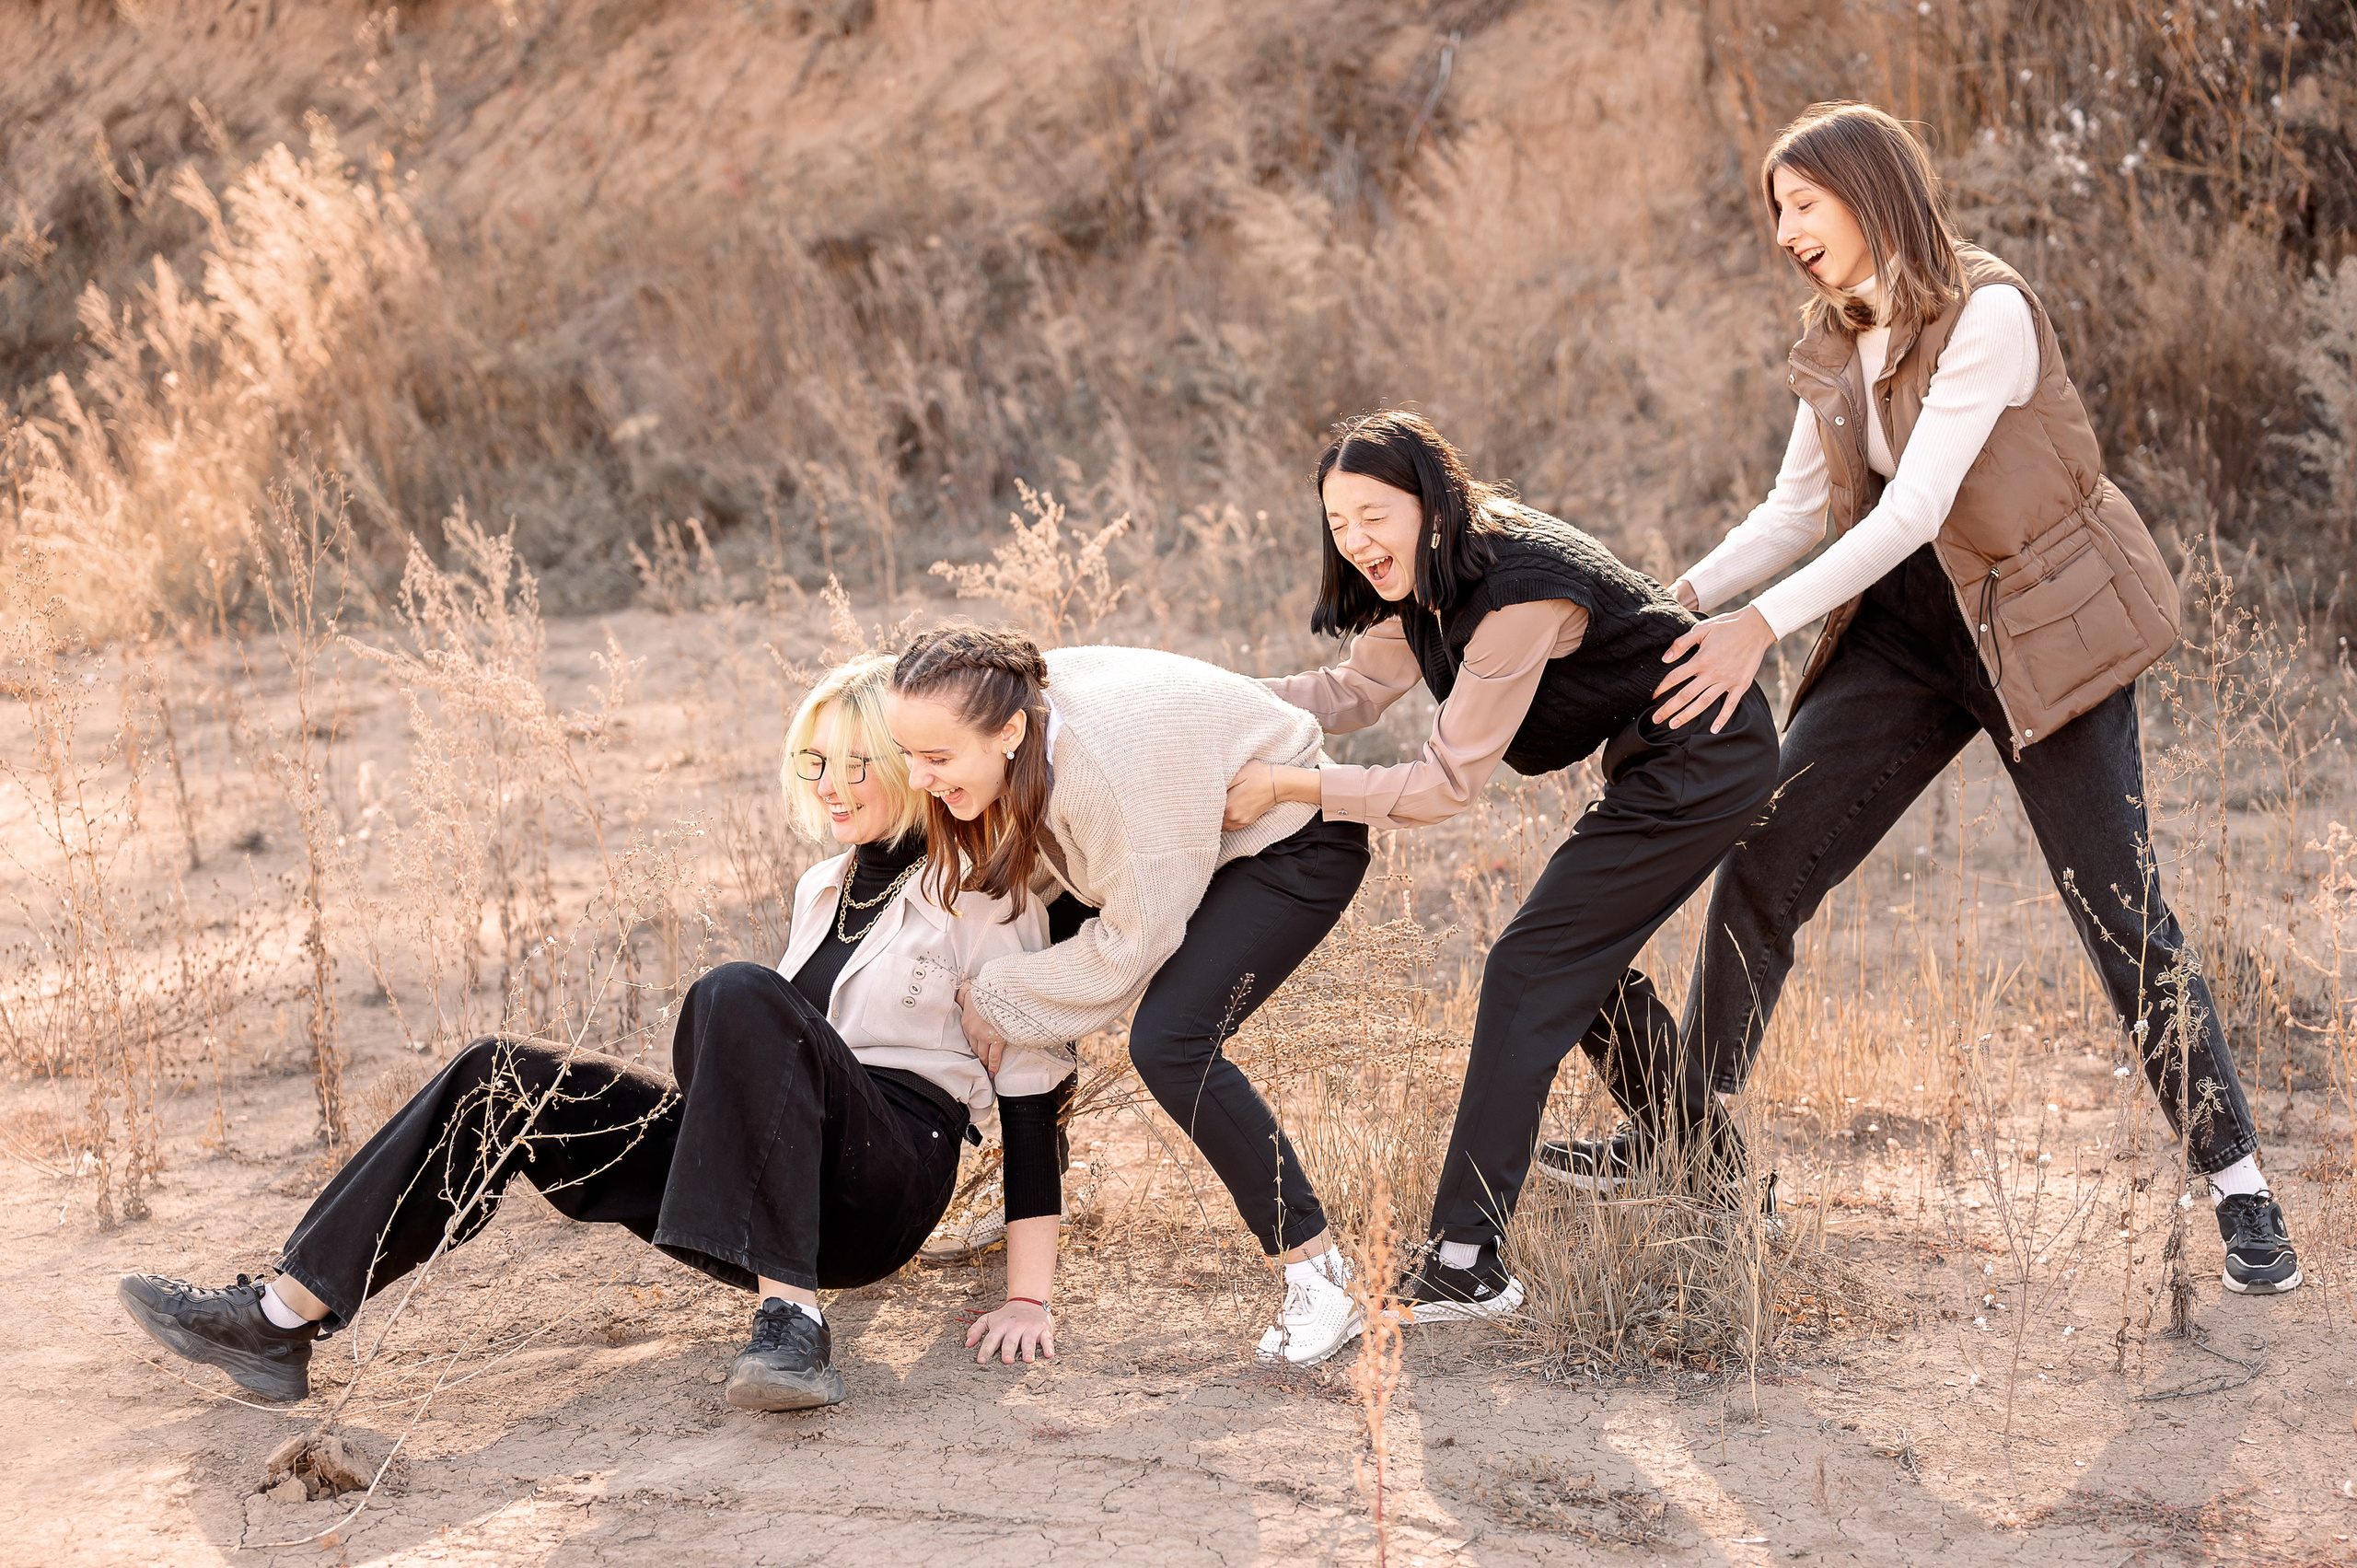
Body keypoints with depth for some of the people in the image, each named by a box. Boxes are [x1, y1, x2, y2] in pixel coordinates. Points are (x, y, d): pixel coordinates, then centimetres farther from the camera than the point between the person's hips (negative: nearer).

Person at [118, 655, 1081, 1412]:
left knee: (737, 995, -34)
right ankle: (281, 1321, -18)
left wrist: (1029, 1298, -14)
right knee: (505, 1080, -10)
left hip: (881, 1192, -7)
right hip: (764, 1187, 7)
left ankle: (790, 1324, -41)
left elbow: (1034, 1086, -8)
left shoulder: (982, 897, -2)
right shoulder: (822, 890, 22)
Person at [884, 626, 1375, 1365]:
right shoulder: (1006, 720, -15)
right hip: (1181, 837, 9)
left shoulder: (1107, 763, -39)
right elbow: (1008, 861, 1)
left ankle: (1320, 1278, -17)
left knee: (1168, 1042, -24)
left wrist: (994, 1001, -20)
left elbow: (1134, 941, -28)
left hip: (1296, 842, -9)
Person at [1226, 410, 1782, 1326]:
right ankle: (1725, 1191, 33)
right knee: (1585, 969, 19)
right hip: (1660, 758, 10)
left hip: (1706, 760, -10)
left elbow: (1448, 783, -26)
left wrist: (1286, 786, -26)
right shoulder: (1433, 574, -1)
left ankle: (1466, 1263, -15)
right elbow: (1356, 690, 6)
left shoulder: (1518, 591, -29)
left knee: (1531, 970, -13)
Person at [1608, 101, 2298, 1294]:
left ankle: (2241, 1193, 4)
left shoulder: (1987, 314, -21)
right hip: (1906, 627, 7)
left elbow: (1914, 507, -28)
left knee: (2123, 916, -7)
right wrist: (1683, 595, -6)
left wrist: (1762, 626, -33)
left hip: (2040, 629, -7)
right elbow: (1797, 509, 10)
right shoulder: (1834, 341, 4)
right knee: (1761, 862, 0)